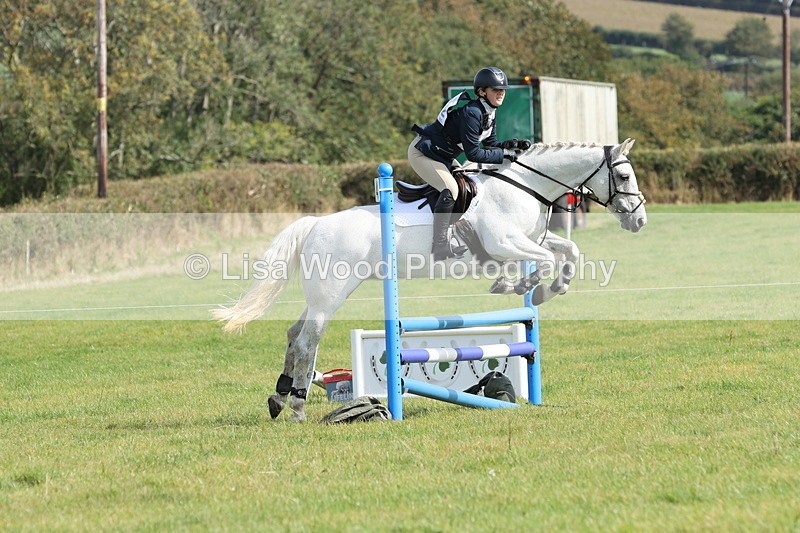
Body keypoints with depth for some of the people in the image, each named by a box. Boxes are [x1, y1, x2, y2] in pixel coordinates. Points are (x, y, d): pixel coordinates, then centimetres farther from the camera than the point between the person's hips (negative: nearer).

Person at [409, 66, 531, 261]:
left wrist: (511, 144, -9)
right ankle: (440, 246, -25)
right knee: (450, 189, -26)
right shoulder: (471, 112, -28)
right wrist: (504, 154, -23)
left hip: (443, 155, 11)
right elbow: (473, 154, -27)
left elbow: (490, 145, 9)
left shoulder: (489, 112, 2)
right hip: (423, 153, -11)